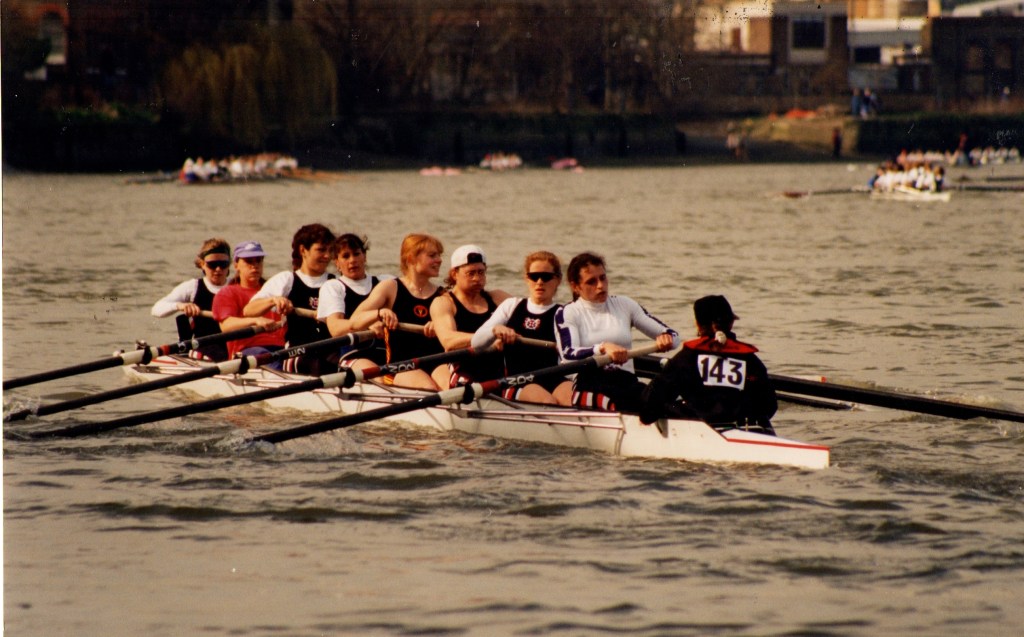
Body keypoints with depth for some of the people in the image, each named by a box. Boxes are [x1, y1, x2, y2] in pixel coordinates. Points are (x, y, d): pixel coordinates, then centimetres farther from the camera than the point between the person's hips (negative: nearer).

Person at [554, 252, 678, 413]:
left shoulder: (624, 305, 18)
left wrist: (666, 338, -12)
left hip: (627, 382, 3)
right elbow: (568, 355, -12)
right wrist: (603, 348, -29)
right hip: (589, 386, -3)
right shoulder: (567, 313, 8)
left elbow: (673, 336, 14)